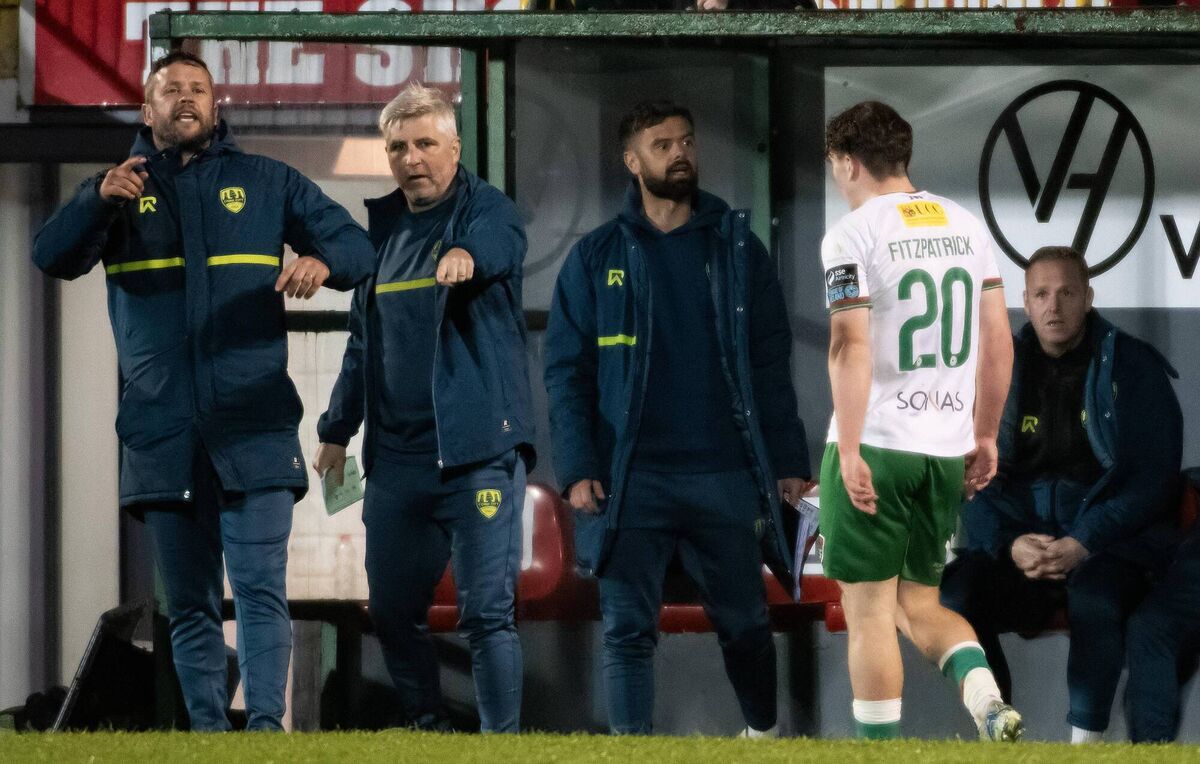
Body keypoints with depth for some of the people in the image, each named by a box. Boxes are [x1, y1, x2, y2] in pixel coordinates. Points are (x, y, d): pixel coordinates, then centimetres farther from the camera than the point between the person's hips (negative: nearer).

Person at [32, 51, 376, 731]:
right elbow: (54, 257, -3)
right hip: (163, 432, 2)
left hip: (254, 425, -2)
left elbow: (357, 248, 9)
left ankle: (266, 724, -17)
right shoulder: (120, 193, 13)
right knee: (190, 602, 5)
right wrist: (99, 200, -24)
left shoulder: (266, 183, 12)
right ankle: (207, 732, 7)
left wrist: (323, 262, -16)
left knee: (261, 587, -12)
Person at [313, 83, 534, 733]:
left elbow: (500, 240, -32)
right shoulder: (384, 227, 14)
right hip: (396, 454, 7)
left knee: (487, 613, -11)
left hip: (478, 451, -7)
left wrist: (467, 254, -55)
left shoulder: (486, 211, -6)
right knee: (393, 612, 12)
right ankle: (430, 732, 27)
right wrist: (337, 429, 22)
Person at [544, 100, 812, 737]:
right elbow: (567, 371, 2)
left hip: (725, 476, 1)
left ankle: (764, 731, 31)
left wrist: (788, 462, 1)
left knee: (744, 623, 11)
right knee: (628, 631, -4)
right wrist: (577, 469, -9)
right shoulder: (596, 259, 5)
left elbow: (770, 365, 8)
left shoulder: (736, 248, 8)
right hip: (632, 480, -1)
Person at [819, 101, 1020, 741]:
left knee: (870, 611, 2)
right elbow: (998, 340, 12)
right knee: (919, 604, 16)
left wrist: (849, 453, -18)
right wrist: (985, 437, 20)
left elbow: (852, 346, -17)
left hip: (876, 447, -6)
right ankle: (983, 694, -11)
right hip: (946, 449, 6)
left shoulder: (852, 236, -8)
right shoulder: (964, 225, 11)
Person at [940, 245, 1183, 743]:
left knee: (1094, 598, -38)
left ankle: (1086, 743, -28)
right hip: (1018, 537, 3)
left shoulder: (1132, 368, 1)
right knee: (955, 596, -28)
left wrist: (1084, 544, -18)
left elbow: (1152, 479, -5)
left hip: (1109, 548, -3)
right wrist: (1009, 544, -13)